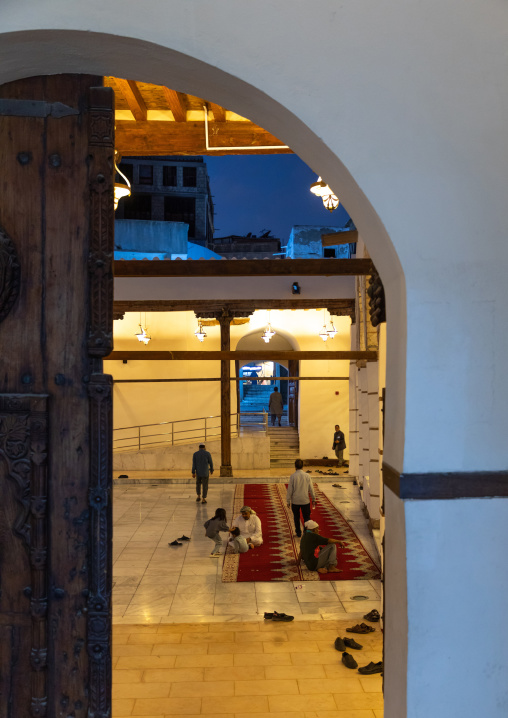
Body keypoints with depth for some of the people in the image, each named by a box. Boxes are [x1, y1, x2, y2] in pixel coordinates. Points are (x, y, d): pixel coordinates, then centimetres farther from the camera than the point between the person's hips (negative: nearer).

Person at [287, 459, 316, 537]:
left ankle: (298, 533, 21)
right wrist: (313, 499, 13)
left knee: (296, 517, 15)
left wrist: (288, 500, 3)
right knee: (306, 517, 8)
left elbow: (290, 489, -7)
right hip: (305, 500, 1)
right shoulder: (307, 476, -5)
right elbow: (311, 489, 1)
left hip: (295, 501, 0)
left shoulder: (292, 476, -10)